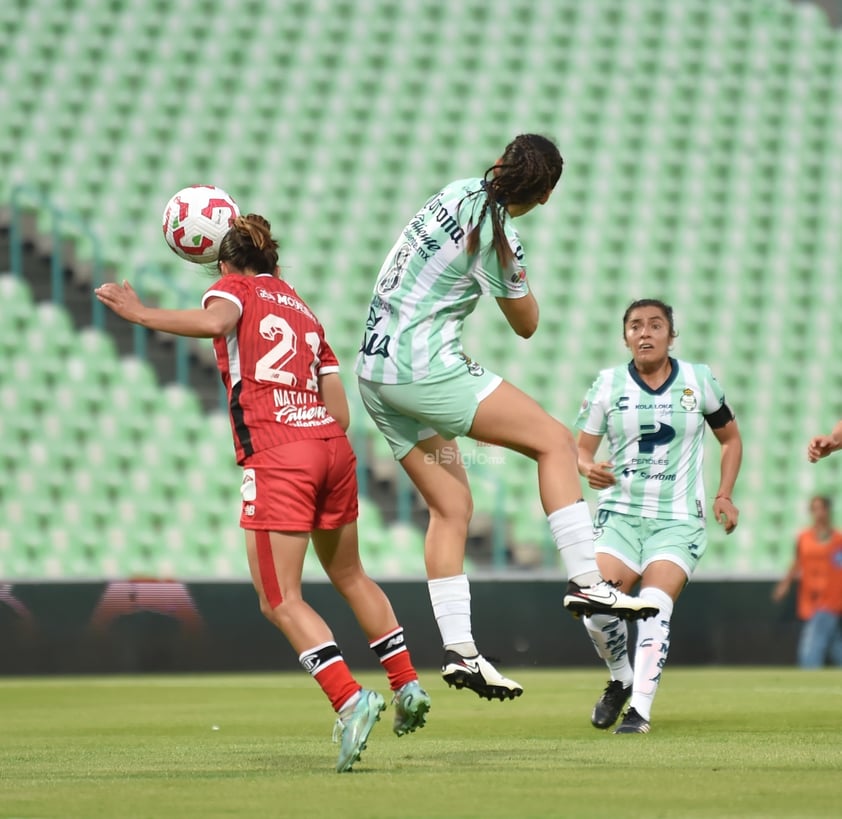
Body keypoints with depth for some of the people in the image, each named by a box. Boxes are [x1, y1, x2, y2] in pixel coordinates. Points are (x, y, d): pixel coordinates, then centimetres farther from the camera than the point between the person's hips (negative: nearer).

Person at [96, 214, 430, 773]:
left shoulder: (235, 288, 9)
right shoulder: (304, 311, 25)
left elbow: (214, 321, -18)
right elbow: (340, 412, 18)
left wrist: (142, 314, -12)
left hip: (276, 456, -6)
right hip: (332, 448, 6)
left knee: (281, 600, -4)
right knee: (349, 575, 25)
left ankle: (350, 699, -19)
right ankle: (407, 685, 29)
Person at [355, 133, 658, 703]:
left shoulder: (460, 192, 8)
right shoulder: (498, 238, -15)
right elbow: (527, 324, 1)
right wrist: (513, 272, 13)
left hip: (375, 371, 9)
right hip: (424, 371, -9)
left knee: (451, 505, 9)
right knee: (554, 440, -4)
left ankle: (458, 650, 2)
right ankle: (585, 581, -11)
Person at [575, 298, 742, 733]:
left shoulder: (698, 380, 2)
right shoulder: (608, 383, 2)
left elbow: (730, 438, 15)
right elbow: (580, 450, 5)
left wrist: (724, 495, 4)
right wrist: (589, 469, -19)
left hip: (678, 520, -1)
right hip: (620, 513, 1)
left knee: (654, 608, -21)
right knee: (598, 610, -17)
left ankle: (640, 710, -17)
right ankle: (621, 680, 12)